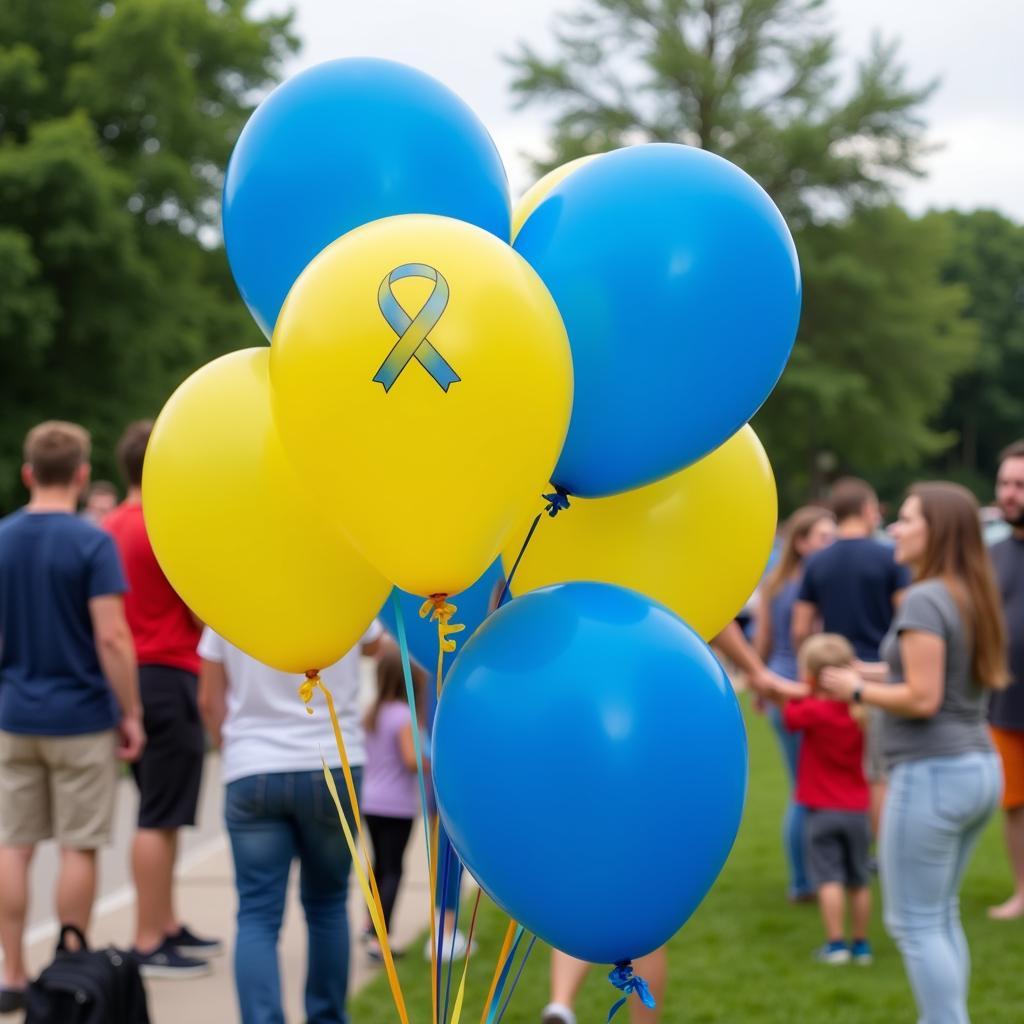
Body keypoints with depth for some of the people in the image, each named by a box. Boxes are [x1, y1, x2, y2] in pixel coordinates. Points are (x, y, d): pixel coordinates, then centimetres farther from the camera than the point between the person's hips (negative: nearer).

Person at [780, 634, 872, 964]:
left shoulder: (813, 711, -13)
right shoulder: (860, 714, 1)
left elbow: (790, 717, 5)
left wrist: (800, 692, 15)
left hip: (822, 810, -4)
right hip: (857, 810, 4)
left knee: (829, 878, -4)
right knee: (859, 881, 11)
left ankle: (835, 943, -8)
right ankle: (861, 943, 16)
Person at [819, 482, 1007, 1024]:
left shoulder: (925, 600, -16)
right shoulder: (974, 597, 10)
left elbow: (923, 699, -21)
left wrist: (858, 690, -6)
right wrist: (885, 674, 15)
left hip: (933, 774, -9)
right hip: (979, 769, 9)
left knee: (914, 923, -2)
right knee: (941, 916, 18)